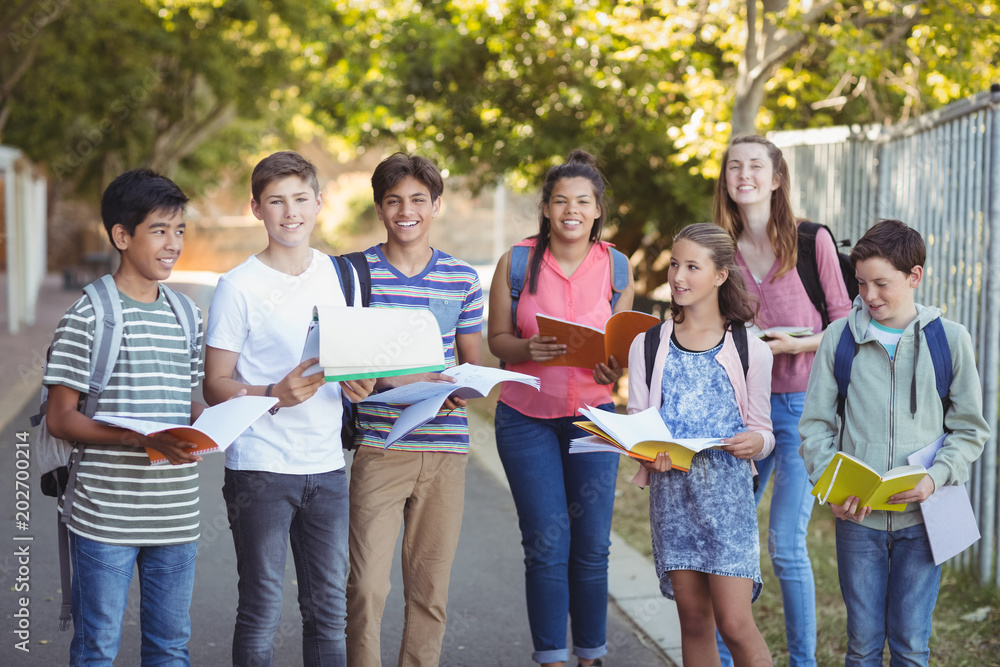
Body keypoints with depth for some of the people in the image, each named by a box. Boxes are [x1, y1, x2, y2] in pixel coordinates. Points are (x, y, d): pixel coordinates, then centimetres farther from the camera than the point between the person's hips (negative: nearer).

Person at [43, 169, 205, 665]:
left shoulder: (186, 313, 10)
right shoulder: (88, 317, -9)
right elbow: (59, 419, -10)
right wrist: (143, 439, -22)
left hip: (176, 516, 5)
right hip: (105, 517, -5)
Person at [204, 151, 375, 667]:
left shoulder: (340, 274, 8)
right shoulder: (239, 286, -6)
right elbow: (215, 385, -6)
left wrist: (359, 384, -4)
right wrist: (273, 395, -23)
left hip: (326, 467, 4)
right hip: (260, 467, -4)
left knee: (330, 610, 9)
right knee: (260, 613, 3)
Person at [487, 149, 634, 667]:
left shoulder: (615, 266, 1)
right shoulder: (518, 261, -4)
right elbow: (496, 338, 1)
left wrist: (616, 368, -14)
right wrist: (528, 349, -20)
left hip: (593, 415, 1)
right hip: (526, 416, -1)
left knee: (592, 545, 2)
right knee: (546, 545, -2)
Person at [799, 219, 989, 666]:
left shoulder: (950, 339, 0)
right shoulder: (840, 336, 1)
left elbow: (971, 429, 5)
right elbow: (815, 424, 4)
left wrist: (935, 478, -12)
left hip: (922, 516, 0)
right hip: (857, 516, 0)